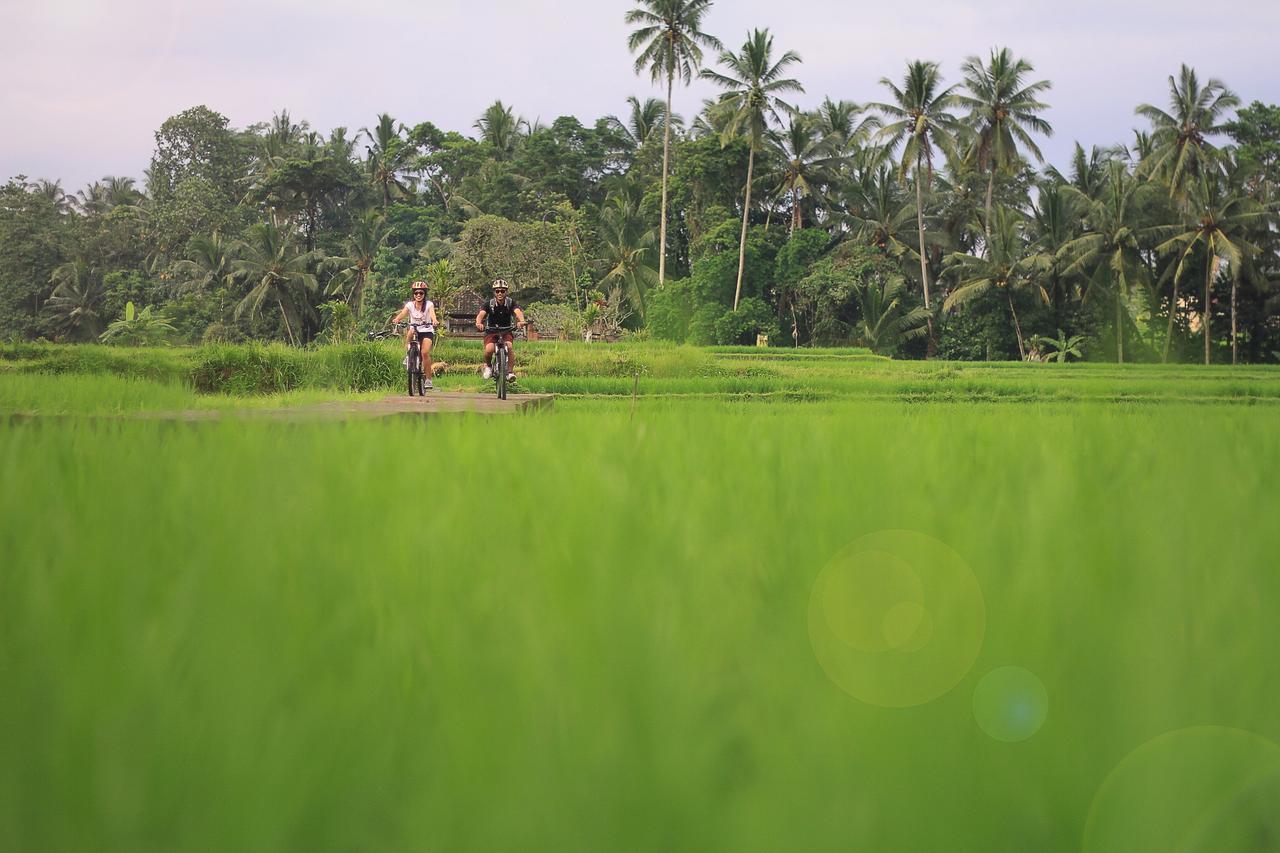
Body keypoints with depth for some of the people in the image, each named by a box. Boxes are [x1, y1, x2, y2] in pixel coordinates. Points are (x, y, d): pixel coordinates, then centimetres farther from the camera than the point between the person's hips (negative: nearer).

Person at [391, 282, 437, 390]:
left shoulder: (429, 304, -6)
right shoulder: (410, 305, -2)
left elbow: (432, 313, -26)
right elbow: (403, 313, -19)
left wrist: (434, 320, -48)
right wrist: (396, 319, -41)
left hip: (427, 331, -2)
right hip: (415, 329, 2)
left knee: (425, 352, -23)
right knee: (409, 332, -35)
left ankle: (428, 379, -14)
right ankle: (407, 356, -15)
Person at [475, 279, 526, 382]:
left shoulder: (511, 302, -12)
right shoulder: (490, 304, -14)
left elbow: (518, 312, -31)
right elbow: (481, 314, -30)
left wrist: (521, 321, -55)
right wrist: (478, 323, -54)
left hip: (506, 331, 1)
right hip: (491, 331, -1)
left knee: (509, 346, -30)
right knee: (489, 349, -27)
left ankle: (510, 371, -20)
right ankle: (488, 366, 4)